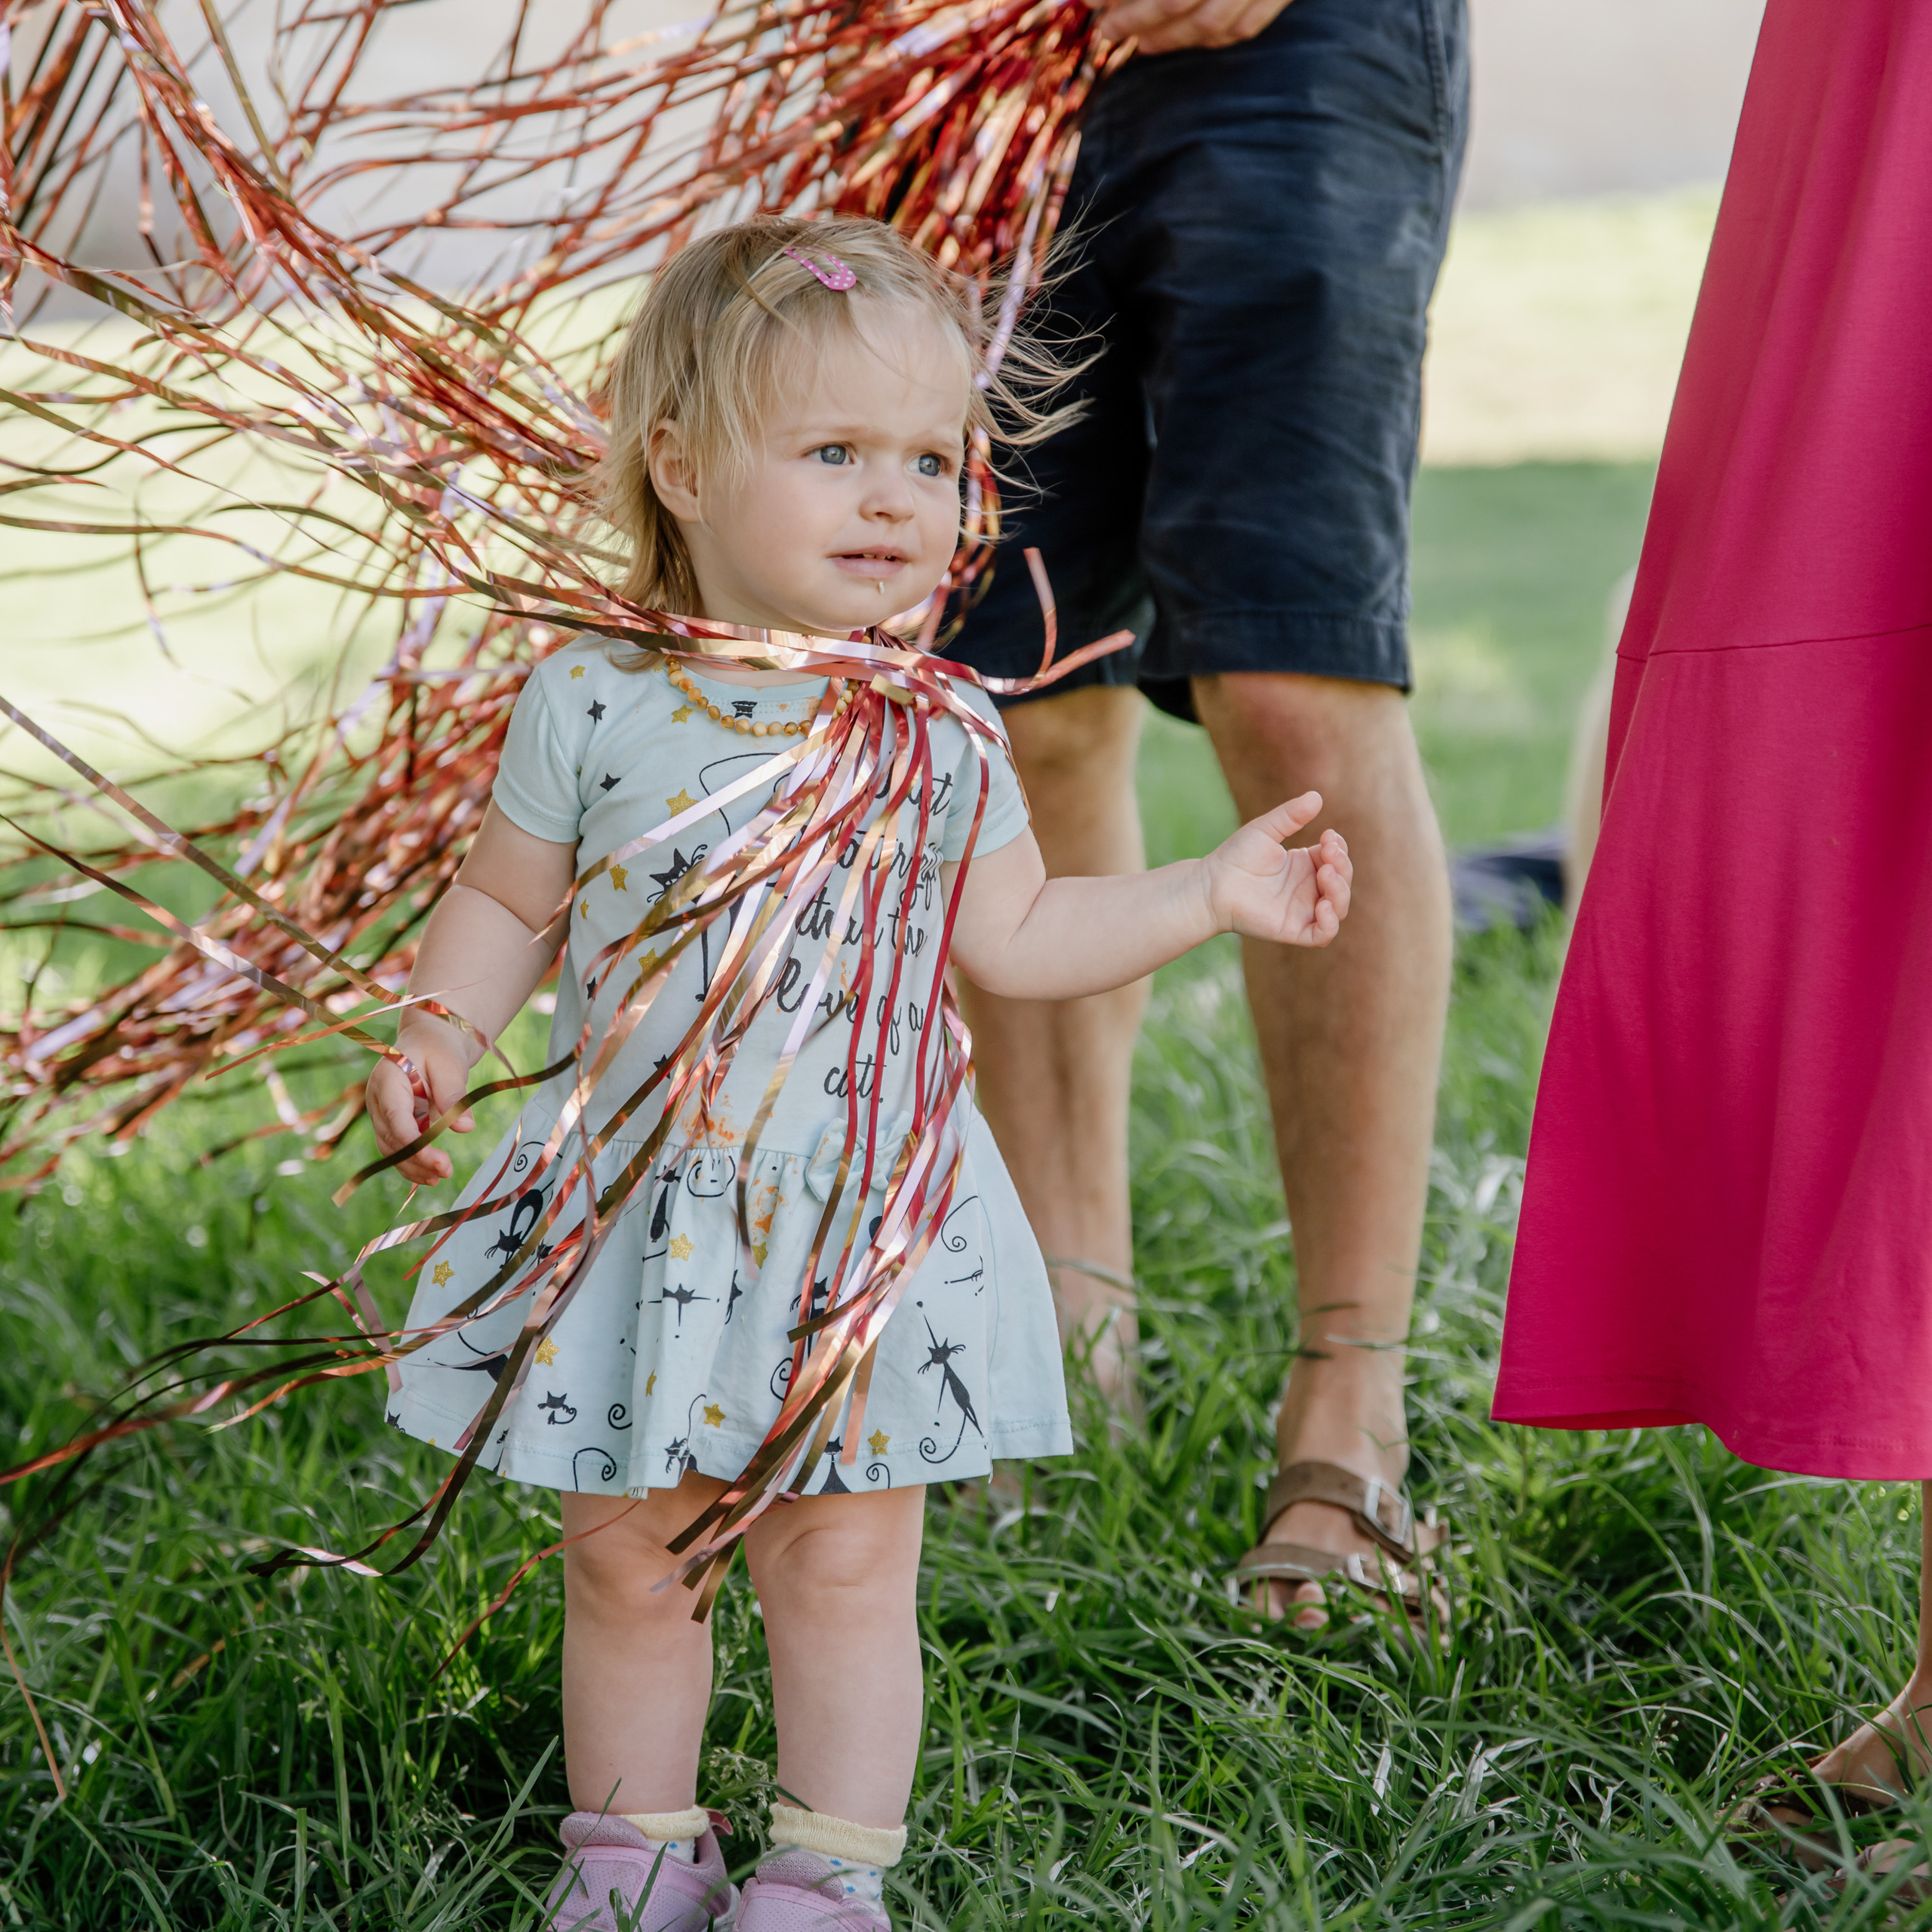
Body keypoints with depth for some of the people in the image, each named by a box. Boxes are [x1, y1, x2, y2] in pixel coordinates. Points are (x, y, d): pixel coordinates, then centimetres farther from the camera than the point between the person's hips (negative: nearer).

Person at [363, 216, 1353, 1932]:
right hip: (638, 1209, 0)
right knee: (625, 1556, 9)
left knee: (846, 1561, 3)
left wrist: (1216, 890, 5)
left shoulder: (944, 731, 0)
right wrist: (442, 1034, -8)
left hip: (862, 1218, 0)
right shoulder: (596, 700, -5)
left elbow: (1013, 939, 10)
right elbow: (508, 903, 7)